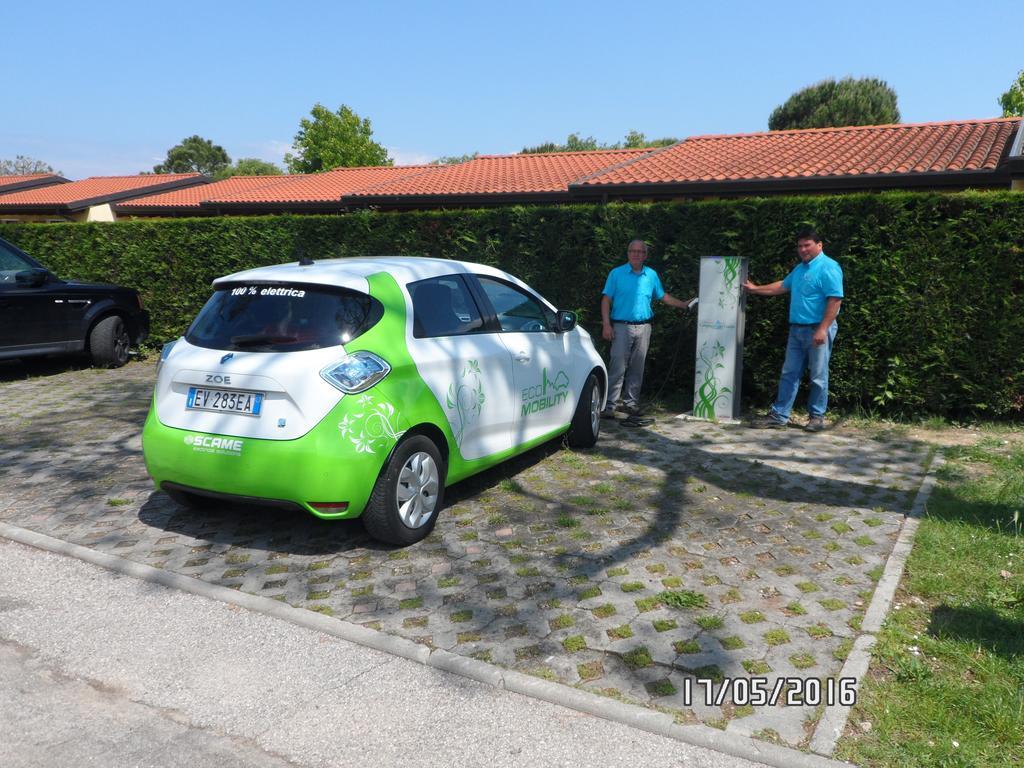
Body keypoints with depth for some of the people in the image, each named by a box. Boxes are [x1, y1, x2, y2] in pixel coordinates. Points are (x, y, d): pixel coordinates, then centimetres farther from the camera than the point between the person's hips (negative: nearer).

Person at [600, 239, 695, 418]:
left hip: (643, 328, 4)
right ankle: (609, 405, -7)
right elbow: (606, 300, -2)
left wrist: (683, 305, 16)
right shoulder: (616, 274, 1)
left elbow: (663, 296, 21)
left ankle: (631, 403, 15)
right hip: (622, 327, -4)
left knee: (637, 368, 7)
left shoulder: (652, 275, 12)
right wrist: (606, 324, -11)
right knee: (618, 367, -10)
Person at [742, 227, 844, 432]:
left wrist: (823, 329, -24)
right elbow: (783, 286, 31)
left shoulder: (828, 267, -12)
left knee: (818, 376, 2)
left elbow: (835, 300, -19)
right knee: (789, 374, 8)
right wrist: (756, 289, 32)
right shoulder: (799, 269, 16)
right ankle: (779, 415, 12)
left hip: (818, 330, -8)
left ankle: (817, 416, 12)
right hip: (796, 329, 8)